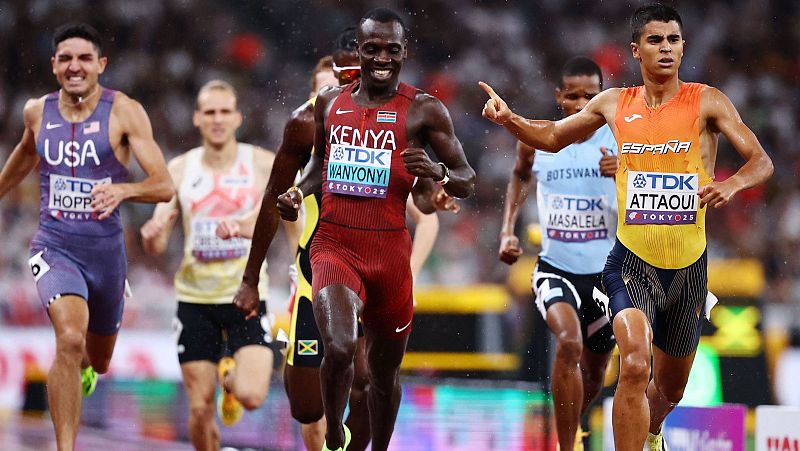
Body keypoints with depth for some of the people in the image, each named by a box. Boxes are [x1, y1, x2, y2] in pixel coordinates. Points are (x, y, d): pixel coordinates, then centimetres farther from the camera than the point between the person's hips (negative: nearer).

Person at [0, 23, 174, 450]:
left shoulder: (124, 112, -10)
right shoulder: (37, 111, -1)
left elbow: (164, 186, -16)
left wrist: (122, 190, -35)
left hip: (106, 248, 1)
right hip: (55, 246, 0)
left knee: (97, 360, 22)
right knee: (69, 340, -27)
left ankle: (84, 366, 61)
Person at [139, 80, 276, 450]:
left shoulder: (264, 165, -4)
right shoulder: (179, 169, 3)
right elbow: (157, 247, 3)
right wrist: (152, 235, -20)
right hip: (195, 298, 2)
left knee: (252, 396, -19)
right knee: (200, 409, 0)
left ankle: (231, 378, 18)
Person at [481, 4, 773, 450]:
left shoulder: (706, 102, -4)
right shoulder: (614, 103, 3)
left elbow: (762, 161, -10)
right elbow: (553, 137, 19)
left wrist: (733, 183, -31)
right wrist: (509, 119, 0)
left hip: (689, 267, 1)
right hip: (632, 262, -1)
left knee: (670, 389, 19)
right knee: (635, 367, -27)